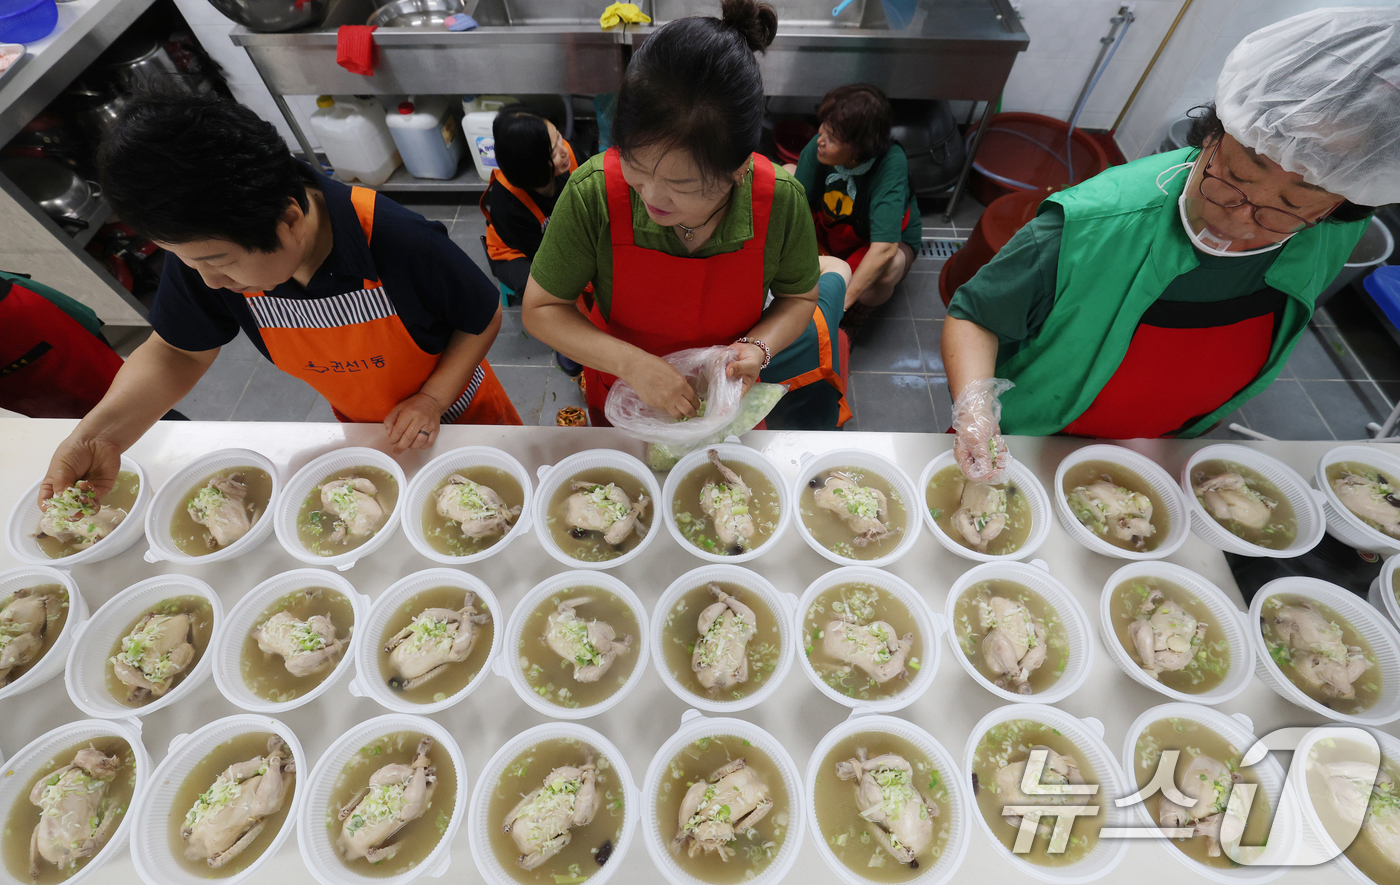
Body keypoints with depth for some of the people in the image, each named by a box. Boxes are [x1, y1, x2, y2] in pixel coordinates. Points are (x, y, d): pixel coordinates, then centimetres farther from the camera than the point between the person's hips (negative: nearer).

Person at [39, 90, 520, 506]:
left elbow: (484, 320, -21)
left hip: (459, 418, -3)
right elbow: (178, 351, -6)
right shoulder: (200, 250, -21)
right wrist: (100, 436, -22)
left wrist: (432, 397, -29)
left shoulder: (403, 244, -37)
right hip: (362, 428, 4)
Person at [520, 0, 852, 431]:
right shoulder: (592, 194, -31)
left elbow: (797, 297, -9)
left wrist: (757, 347, -30)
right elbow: (539, 308, -21)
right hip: (625, 378, -3)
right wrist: (632, 363, -33)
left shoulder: (780, 200, -28)